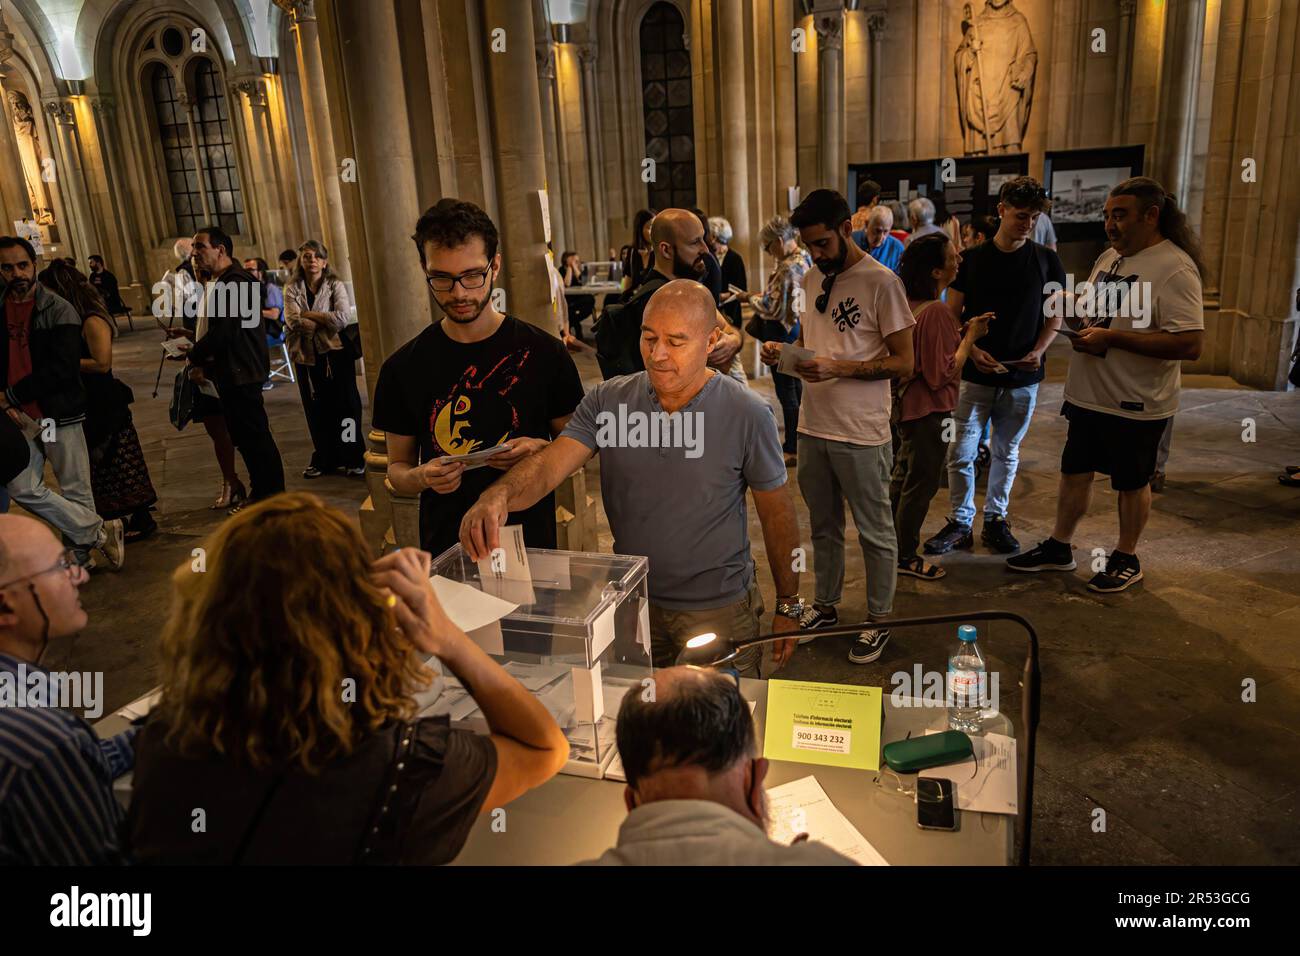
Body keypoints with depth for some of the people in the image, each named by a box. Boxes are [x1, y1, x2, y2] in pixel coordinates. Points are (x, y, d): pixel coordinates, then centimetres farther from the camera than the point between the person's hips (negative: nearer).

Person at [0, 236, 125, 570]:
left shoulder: (59, 310, -5)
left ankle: (79, 558, 19)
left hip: (60, 413, -4)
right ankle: (102, 532, 5)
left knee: (76, 491, 3)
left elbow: (62, 369, -13)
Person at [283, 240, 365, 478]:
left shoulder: (335, 285, 0)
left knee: (345, 405, 0)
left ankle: (354, 459, 10)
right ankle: (323, 459, 19)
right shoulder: (292, 289, 6)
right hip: (307, 355, 3)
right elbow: (293, 321, -9)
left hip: (335, 352, -2)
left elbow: (342, 317, -16)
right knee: (316, 408, 8)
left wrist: (308, 315, -11)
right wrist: (325, 322, -12)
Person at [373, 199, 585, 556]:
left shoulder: (545, 353, -5)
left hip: (531, 543, 0)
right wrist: (422, 477, -16)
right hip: (445, 549, 1)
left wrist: (542, 451, -17)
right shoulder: (403, 368, -2)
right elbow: (397, 466, 6)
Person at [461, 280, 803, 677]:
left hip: (719, 610, -2)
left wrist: (788, 607, -1)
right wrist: (498, 495, -39)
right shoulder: (608, 400, -7)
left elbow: (777, 514, -6)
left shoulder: (748, 414, -14)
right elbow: (549, 464, -18)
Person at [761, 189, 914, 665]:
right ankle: (826, 606, 36)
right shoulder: (812, 279, 9)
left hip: (861, 434, -6)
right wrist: (783, 352, -1)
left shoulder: (881, 282, -13)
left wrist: (837, 368, -22)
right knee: (823, 527, 19)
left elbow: (903, 362, -13)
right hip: (813, 426, 7)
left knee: (875, 533, 8)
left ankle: (878, 621, 24)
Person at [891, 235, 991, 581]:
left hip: (907, 404, 9)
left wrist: (962, 331, 6)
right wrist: (971, 336, -16)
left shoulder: (908, 304, 3)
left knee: (903, 475, 22)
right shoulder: (936, 311, -24)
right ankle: (906, 556, 15)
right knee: (922, 484, 4)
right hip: (930, 410, -9)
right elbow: (943, 375, -23)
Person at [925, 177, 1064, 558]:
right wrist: (972, 350, -14)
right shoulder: (972, 259, 0)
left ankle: (995, 519, 25)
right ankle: (960, 522, 12)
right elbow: (952, 315, 2)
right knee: (962, 452, -2)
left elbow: (1054, 316, 8)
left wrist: (1038, 351, -10)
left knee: (1006, 452, 11)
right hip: (977, 373, -1)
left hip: (1023, 377, 1)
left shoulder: (1046, 261, 2)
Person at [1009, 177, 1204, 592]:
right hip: (1088, 395, 7)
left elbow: (1189, 344, -26)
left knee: (1132, 483, 9)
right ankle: (1059, 548, 29)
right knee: (1075, 472, 15)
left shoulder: (1175, 269, -18)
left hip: (1135, 404, -7)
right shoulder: (1109, 257, 8)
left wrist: (1110, 337, -26)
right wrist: (1076, 308, -1)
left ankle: (1126, 559, 27)